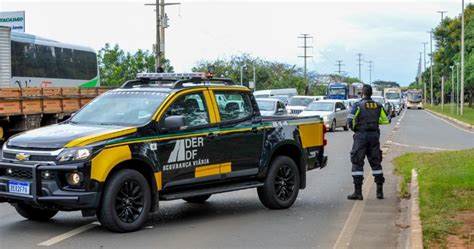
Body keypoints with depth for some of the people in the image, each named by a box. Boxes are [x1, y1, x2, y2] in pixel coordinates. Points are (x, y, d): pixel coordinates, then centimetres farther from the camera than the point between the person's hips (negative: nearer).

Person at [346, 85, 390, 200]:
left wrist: (354, 128, 6)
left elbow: (350, 121, -14)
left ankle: (358, 192, -4)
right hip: (374, 136, 4)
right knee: (376, 162, 11)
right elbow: (385, 120, 9)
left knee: (357, 163, 0)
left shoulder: (358, 105, -7)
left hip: (361, 135, -4)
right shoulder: (378, 106, 6)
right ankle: (380, 190, 11)